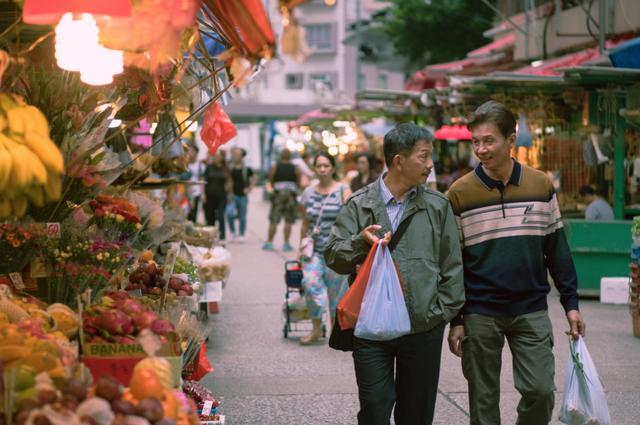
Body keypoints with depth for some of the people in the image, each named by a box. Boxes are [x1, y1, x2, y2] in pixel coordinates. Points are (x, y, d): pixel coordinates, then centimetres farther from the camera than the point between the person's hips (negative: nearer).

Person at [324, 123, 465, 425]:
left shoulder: (438, 206, 7)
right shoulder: (359, 205, 3)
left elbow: (452, 265, 9)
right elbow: (333, 257, 1)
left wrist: (444, 312, 1)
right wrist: (361, 241, -18)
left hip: (424, 327, 2)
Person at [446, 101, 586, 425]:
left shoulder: (541, 185, 2)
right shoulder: (459, 194, -3)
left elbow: (556, 249, 8)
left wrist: (570, 303, 5)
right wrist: (454, 319, -2)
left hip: (531, 310, 1)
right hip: (480, 314, -1)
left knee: (540, 391, -3)